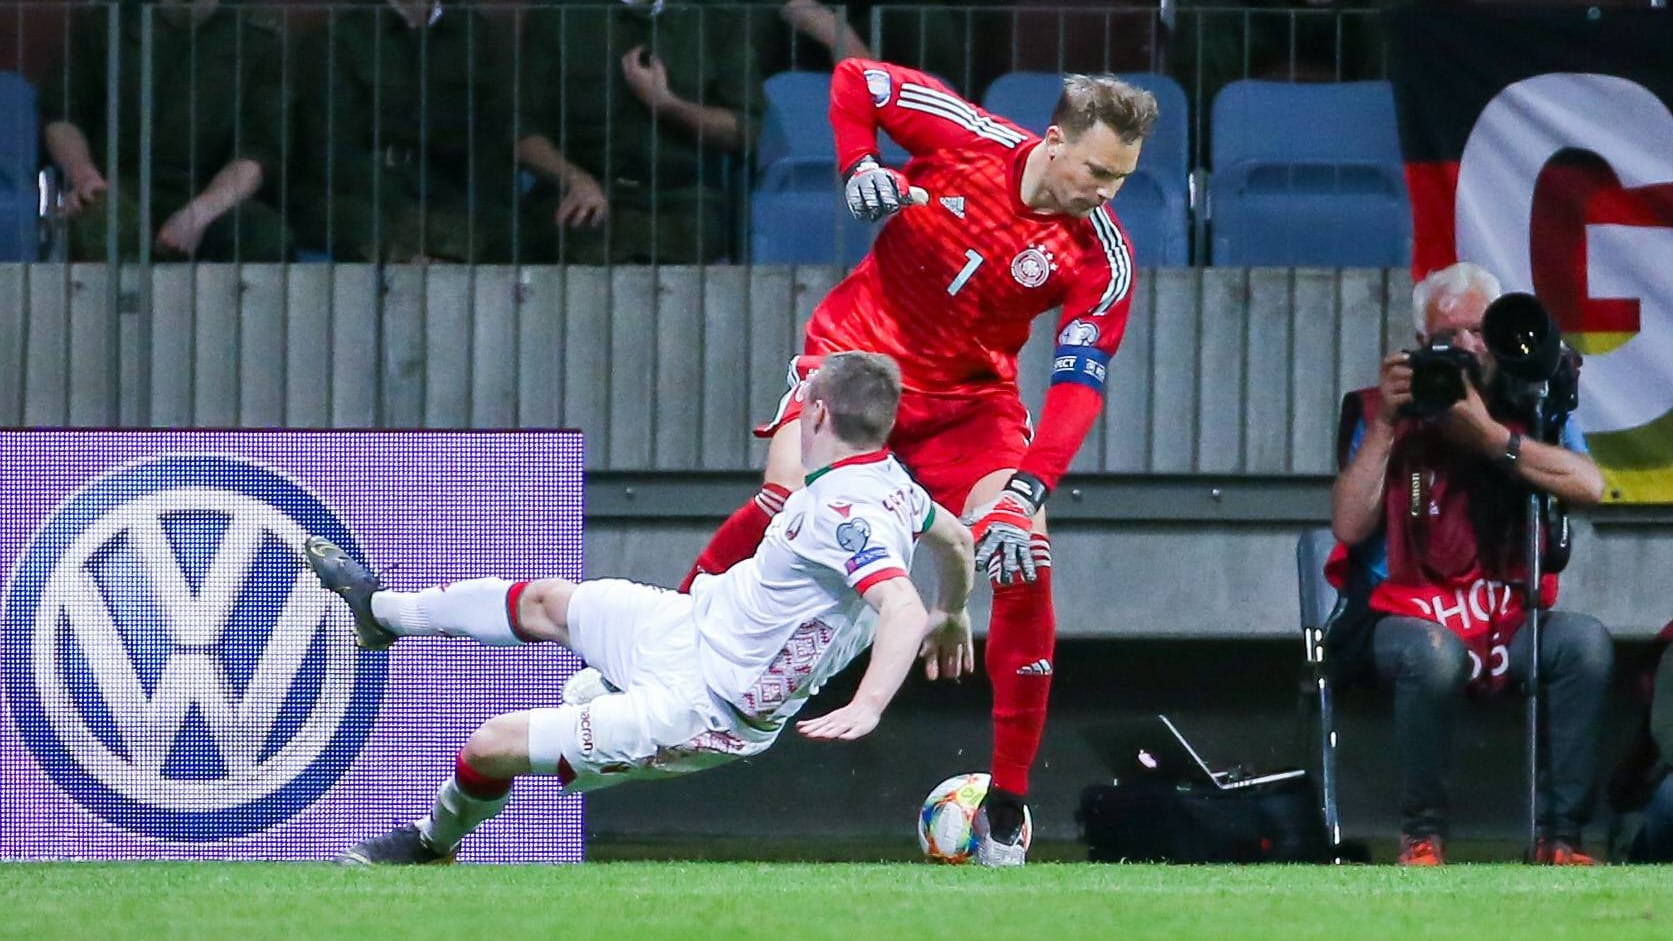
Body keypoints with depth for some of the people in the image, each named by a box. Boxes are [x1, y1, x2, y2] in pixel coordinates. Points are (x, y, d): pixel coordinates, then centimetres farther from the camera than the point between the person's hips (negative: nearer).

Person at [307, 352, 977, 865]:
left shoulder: (845, 513, -33)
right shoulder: (889, 477, -5)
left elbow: (903, 605, -46)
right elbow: (957, 541, 13)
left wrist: (866, 707, -58)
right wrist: (950, 618, 33)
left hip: (699, 706, -9)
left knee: (489, 747, -3)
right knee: (544, 601, 26)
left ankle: (435, 842, 31)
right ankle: (381, 610, 54)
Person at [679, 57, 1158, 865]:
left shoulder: (1102, 258, -16)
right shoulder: (966, 137, -17)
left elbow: (1079, 383, -22)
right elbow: (855, 80, -2)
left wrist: (1027, 488, -36)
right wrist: (859, 168, -19)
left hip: (969, 397, 1)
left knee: (1024, 563, -13)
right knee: (789, 497, -28)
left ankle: (1007, 807, -4)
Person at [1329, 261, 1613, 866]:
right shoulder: (1385, 412, 5)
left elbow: (1588, 487, -13)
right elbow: (1348, 527, -7)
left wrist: (1488, 435, -18)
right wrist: (1385, 426, -11)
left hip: (1514, 624, 2)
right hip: (1412, 617, -2)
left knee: (1585, 641, -29)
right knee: (1434, 654, -37)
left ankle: (1560, 835, -20)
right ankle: (1423, 833, -18)